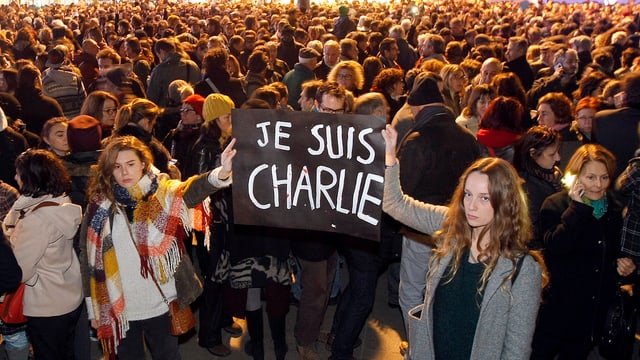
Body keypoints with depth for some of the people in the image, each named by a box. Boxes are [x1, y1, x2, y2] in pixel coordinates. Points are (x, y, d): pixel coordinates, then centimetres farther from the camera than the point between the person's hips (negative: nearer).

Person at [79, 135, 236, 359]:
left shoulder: (163, 194, -7)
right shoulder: (99, 205, -4)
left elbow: (193, 189, -28)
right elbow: (88, 258, 3)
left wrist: (221, 174, -49)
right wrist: (92, 306, 3)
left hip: (159, 305, -1)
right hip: (118, 309, 1)